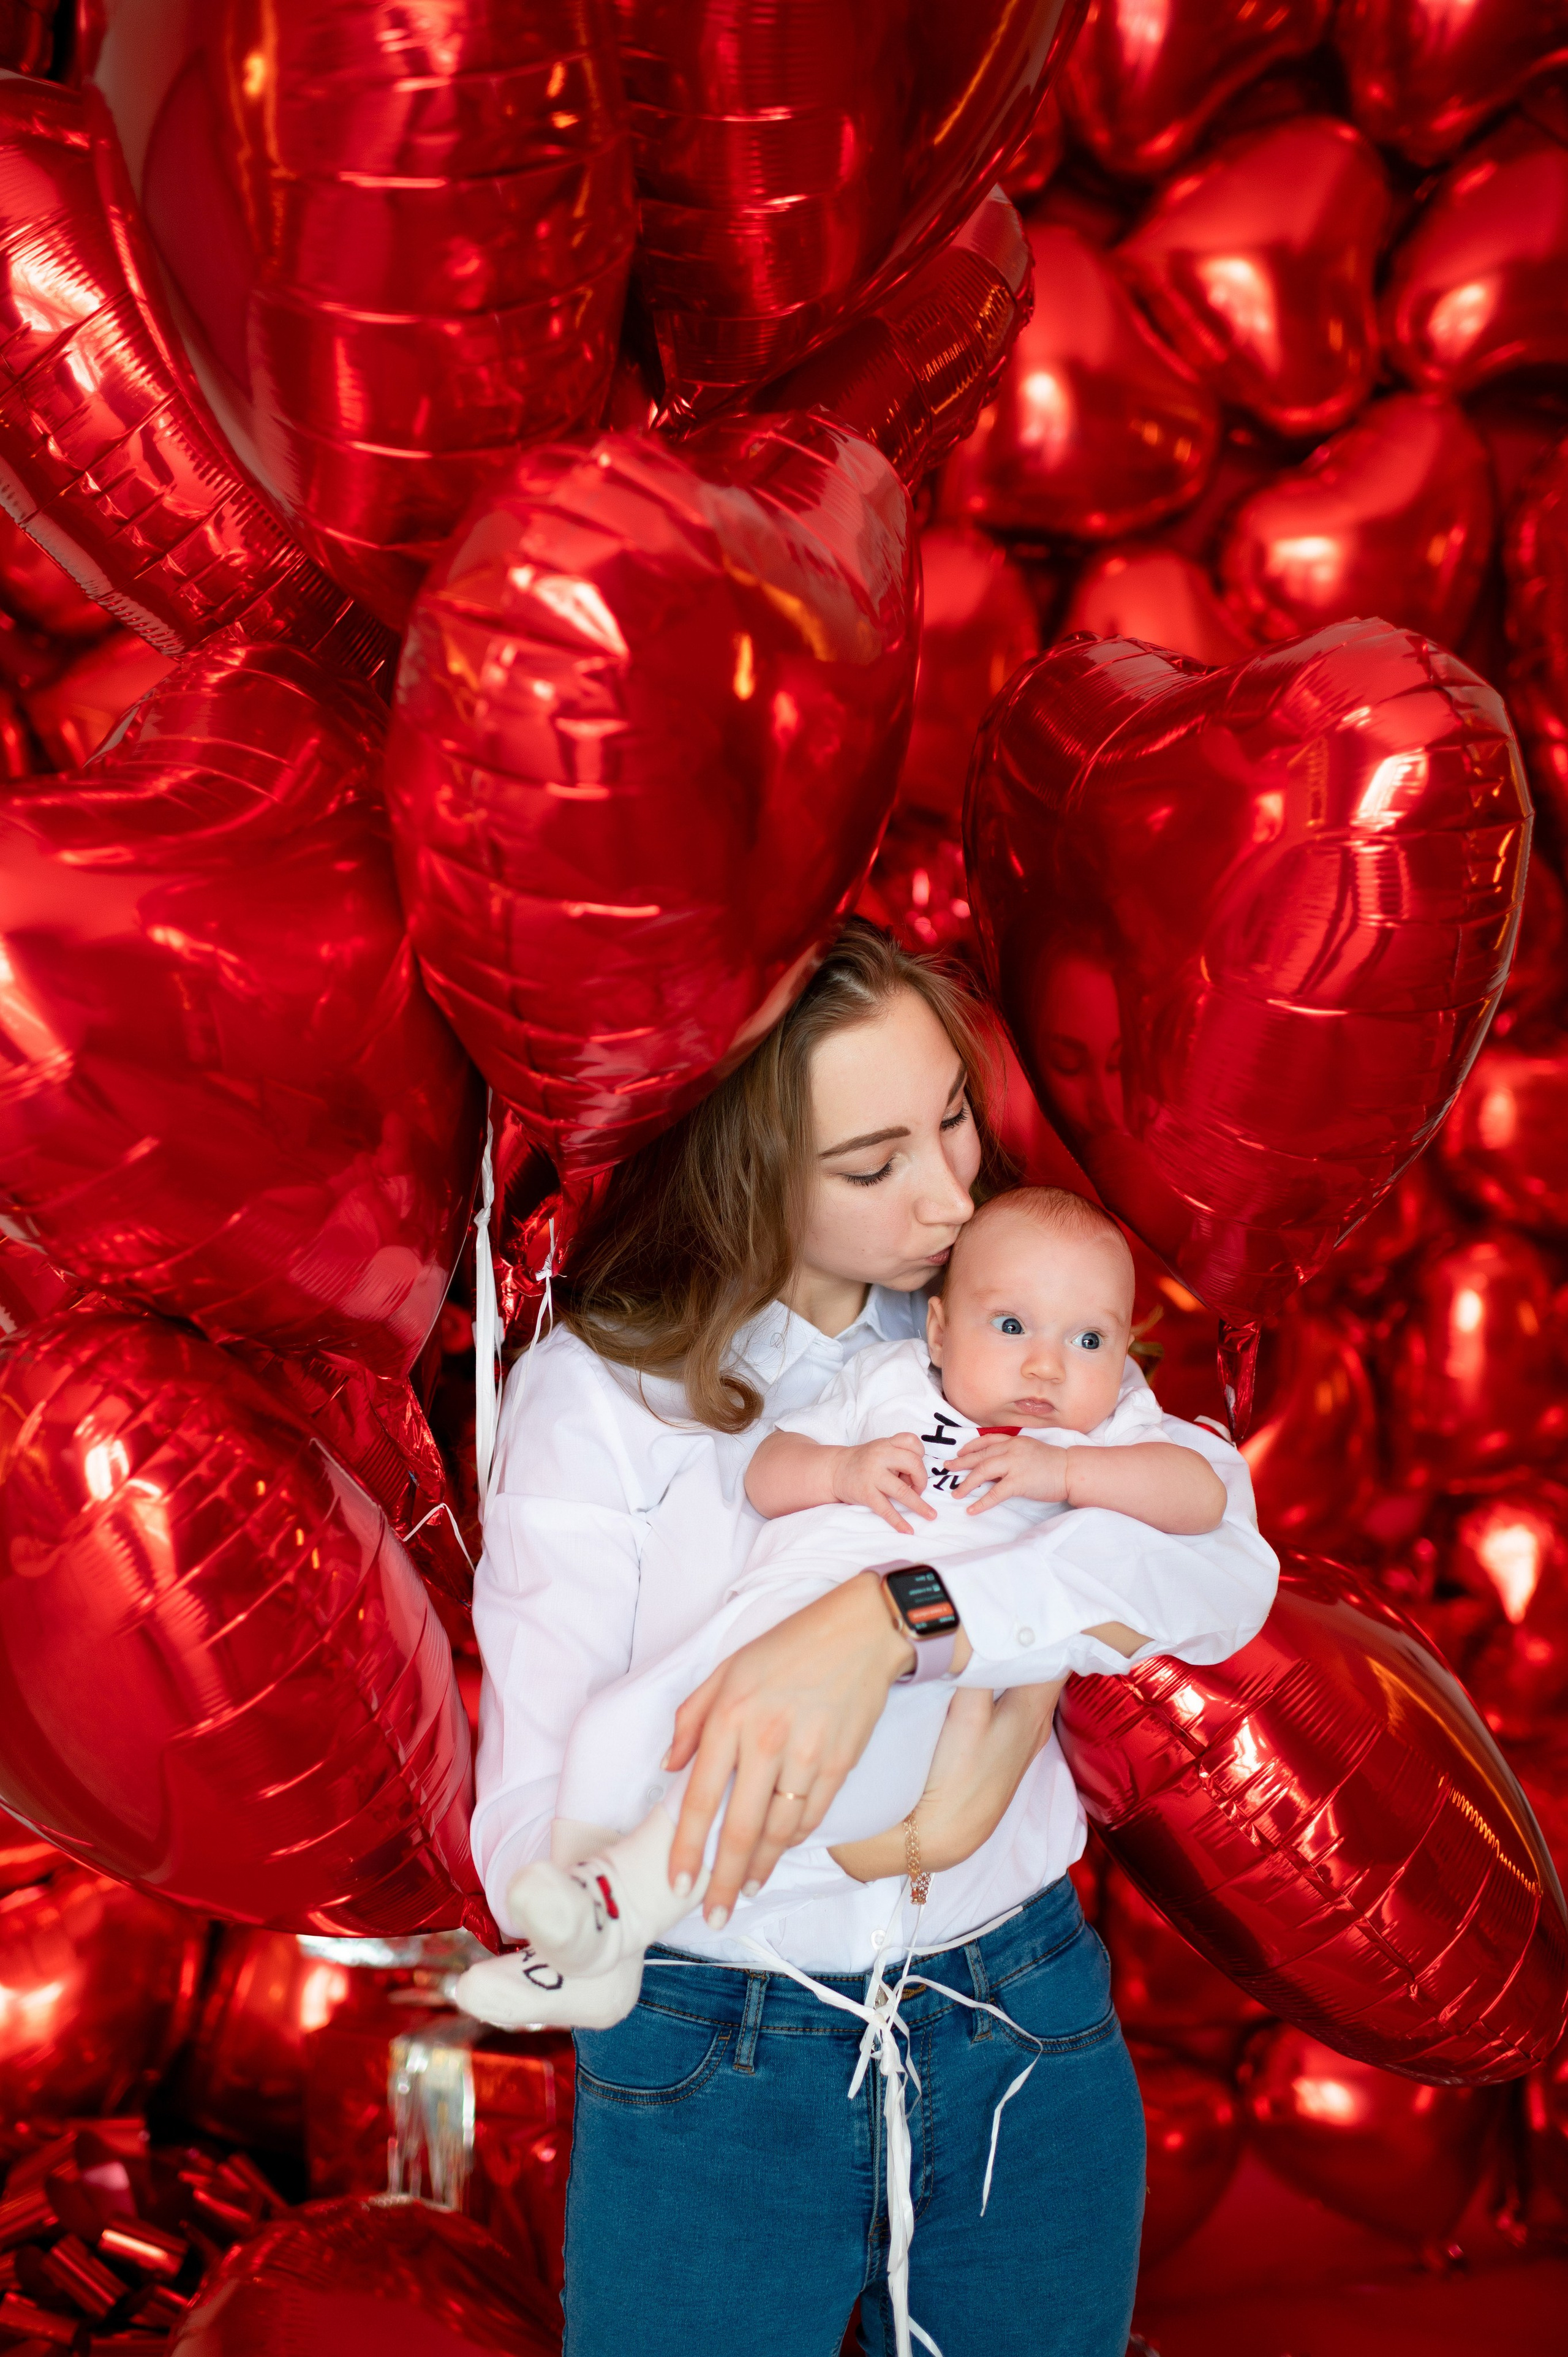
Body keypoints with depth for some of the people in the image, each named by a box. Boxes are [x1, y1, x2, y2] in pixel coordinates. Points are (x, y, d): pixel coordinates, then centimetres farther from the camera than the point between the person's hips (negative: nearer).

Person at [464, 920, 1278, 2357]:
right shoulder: (598, 1388, -10)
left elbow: (1227, 1573, -19)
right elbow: (529, 1851, -18)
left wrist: (893, 1619, -35)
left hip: (1026, 2048, 3)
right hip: (708, 2072, -2)